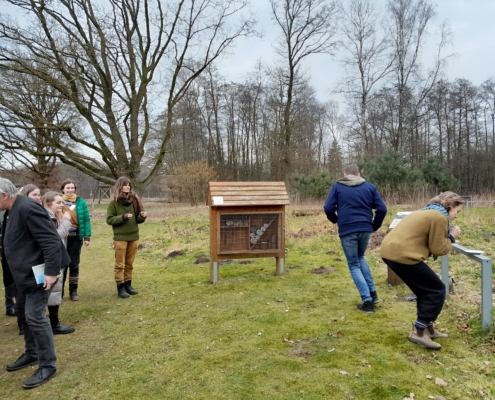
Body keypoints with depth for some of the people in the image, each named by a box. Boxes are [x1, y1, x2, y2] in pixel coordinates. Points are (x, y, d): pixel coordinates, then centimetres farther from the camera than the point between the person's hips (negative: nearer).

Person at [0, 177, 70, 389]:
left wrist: (51, 271, -26)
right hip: (25, 273, 11)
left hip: (37, 273, -11)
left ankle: (48, 365, 6)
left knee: (34, 316, -7)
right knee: (22, 313, 20)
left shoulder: (27, 208, -22)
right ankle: (32, 353, 38)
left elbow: (50, 240, -26)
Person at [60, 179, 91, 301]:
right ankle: (59, 290, 18)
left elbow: (86, 220, -1)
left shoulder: (81, 202, -1)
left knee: (74, 264, 9)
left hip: (76, 237, 1)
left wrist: (87, 237, -5)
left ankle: (73, 291, 20)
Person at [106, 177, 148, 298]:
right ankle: (120, 288, 11)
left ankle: (128, 285, 25)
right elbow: (109, 219, -7)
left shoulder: (134, 200, 3)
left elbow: (137, 219, 9)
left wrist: (142, 216, -13)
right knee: (120, 264, 3)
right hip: (120, 238, -4)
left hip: (134, 237, 4)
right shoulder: (114, 202, -6)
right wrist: (123, 217, -19)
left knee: (129, 264, 13)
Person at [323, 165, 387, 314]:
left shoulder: (337, 186, 6)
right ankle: (372, 292, 22)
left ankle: (367, 301, 1)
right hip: (365, 229, 3)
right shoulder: (370, 187, 11)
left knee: (354, 265, 9)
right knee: (360, 258, 27)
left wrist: (335, 220, 18)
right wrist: (375, 226, 17)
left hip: (347, 231, -3)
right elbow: (382, 209, 4)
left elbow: (328, 208, -2)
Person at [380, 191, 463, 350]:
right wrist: (451, 236, 10)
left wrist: (447, 235, 15)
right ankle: (419, 333, 3)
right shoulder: (440, 217, -7)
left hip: (390, 250, 10)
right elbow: (438, 249, -5)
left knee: (425, 289, 23)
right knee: (437, 290, 2)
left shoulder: (429, 212, 25)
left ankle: (428, 328, 31)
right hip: (402, 255, -10)